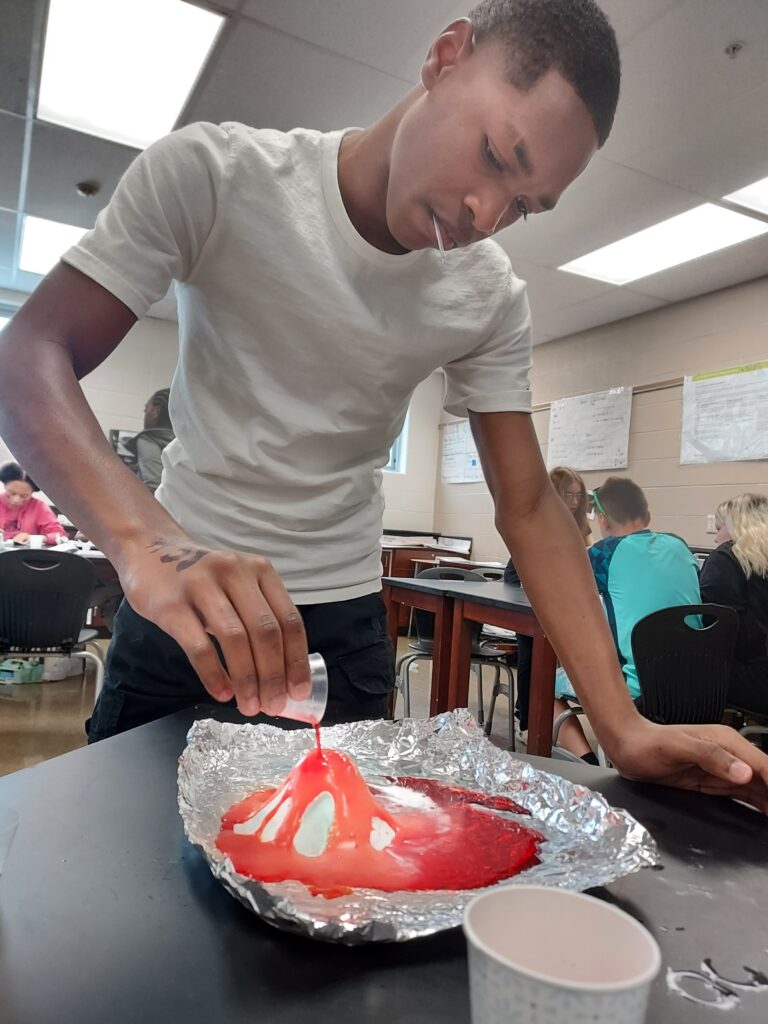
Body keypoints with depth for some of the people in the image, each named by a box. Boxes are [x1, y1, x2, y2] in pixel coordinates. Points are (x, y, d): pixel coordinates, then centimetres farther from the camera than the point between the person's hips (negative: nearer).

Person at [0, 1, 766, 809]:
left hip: (346, 607, 2)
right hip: (181, 587, -1)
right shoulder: (209, 174, -16)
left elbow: (529, 507, -9)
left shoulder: (492, 302, -9)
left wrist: (624, 727, -18)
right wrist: (145, 538, -41)